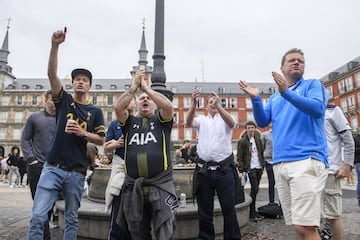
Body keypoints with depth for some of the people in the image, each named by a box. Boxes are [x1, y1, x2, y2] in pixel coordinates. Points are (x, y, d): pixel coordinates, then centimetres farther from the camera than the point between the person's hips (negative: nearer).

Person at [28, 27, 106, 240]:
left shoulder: (95, 111, 6)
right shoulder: (63, 100, 7)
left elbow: (101, 140, 4)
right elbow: (52, 73, -7)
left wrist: (82, 133, -14)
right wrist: (55, 45, -19)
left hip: (77, 172, 0)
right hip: (53, 168, 0)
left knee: (72, 219, 11)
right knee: (38, 216, -4)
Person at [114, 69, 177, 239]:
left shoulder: (161, 121, 8)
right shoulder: (130, 122, 12)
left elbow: (168, 105, -12)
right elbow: (118, 107, -6)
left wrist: (146, 87, -2)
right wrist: (134, 86, 1)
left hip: (161, 185, -2)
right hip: (133, 187, 3)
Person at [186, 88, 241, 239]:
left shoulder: (225, 119, 8)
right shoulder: (201, 119, 12)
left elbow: (231, 123, -16)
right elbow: (189, 123, -10)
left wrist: (219, 105, -31)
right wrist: (193, 104, -27)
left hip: (224, 170, -1)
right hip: (203, 170, 2)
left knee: (229, 209, 6)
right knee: (204, 211, 10)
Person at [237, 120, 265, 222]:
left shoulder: (258, 139, 12)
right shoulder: (242, 141, -5)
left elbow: (261, 153, 16)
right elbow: (239, 158, -7)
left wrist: (263, 165, 9)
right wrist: (241, 171, -13)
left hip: (259, 168, 5)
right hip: (250, 168, -5)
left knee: (255, 190, 10)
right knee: (255, 189, -10)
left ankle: (254, 212, 20)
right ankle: (252, 214, 0)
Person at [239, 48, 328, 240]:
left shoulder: (313, 85, 9)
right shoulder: (274, 98, 24)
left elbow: (318, 108, -11)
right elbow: (262, 122, 12)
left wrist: (287, 93, -21)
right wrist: (255, 99, -2)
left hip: (307, 160, -5)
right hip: (280, 164, 6)